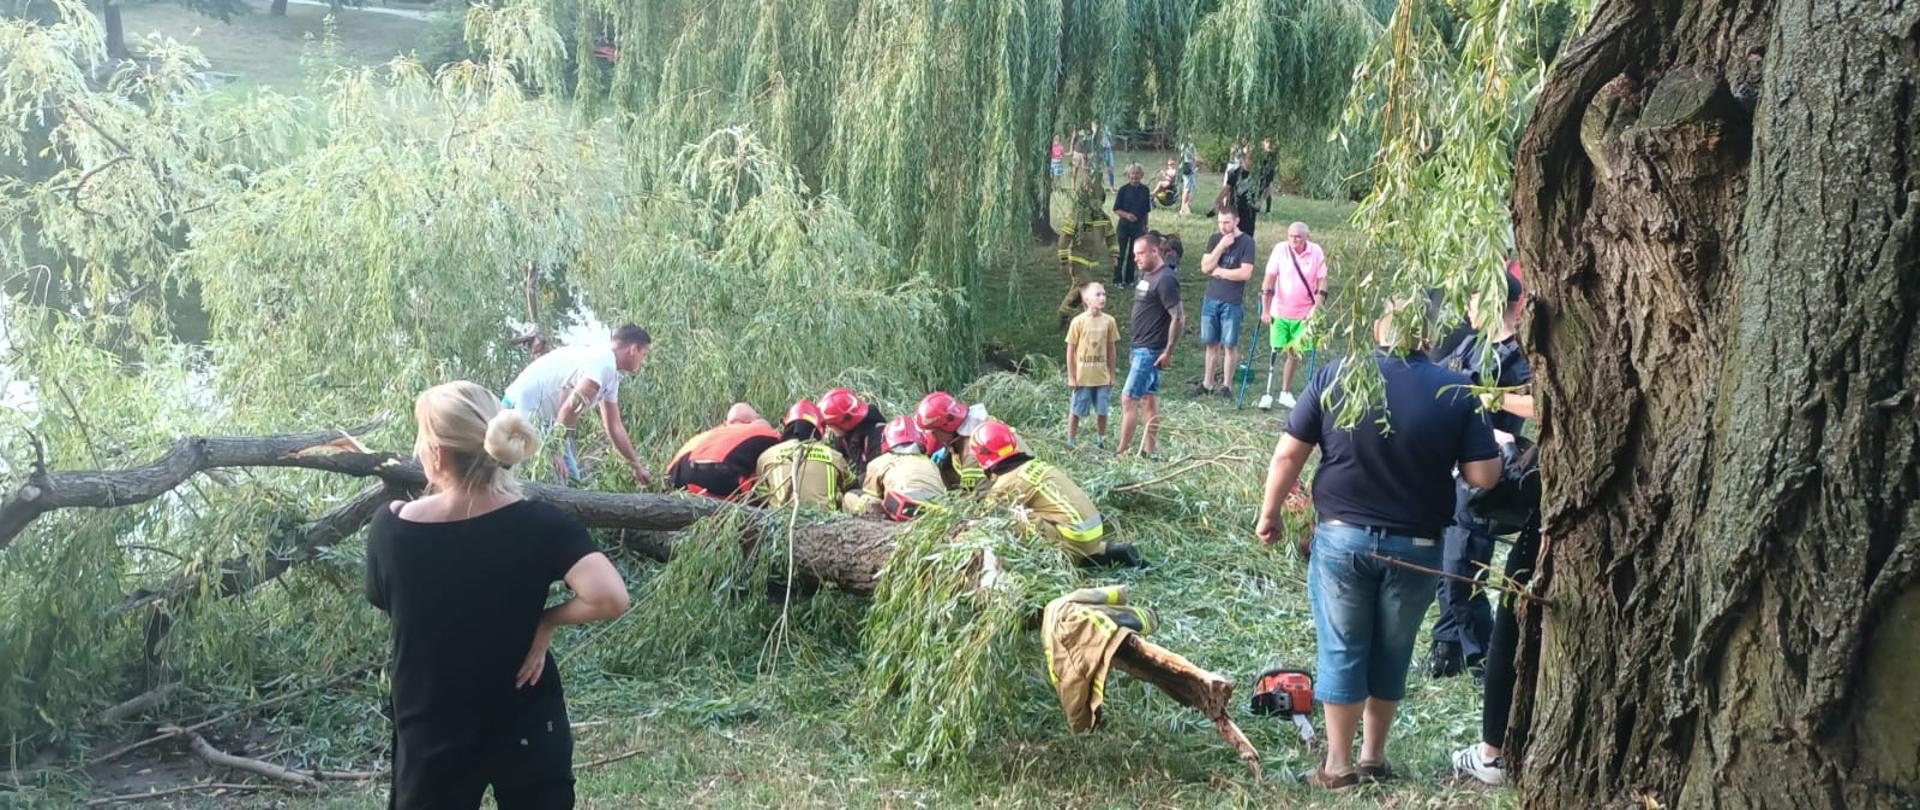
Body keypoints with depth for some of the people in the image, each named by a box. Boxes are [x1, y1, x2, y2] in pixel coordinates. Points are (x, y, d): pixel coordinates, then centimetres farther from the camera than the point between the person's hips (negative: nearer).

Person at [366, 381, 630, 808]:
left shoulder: (389, 528, -13)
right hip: (527, 732, -1)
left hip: (430, 740, 1)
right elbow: (609, 597, -31)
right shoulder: (540, 524, -18)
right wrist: (548, 620, -14)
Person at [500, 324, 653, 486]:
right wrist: (556, 452, -22)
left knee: (571, 477, 9)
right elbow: (572, 407, -25)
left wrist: (637, 466, 21)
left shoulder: (611, 375, 11)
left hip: (545, 416, 11)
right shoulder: (603, 362, -20)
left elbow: (615, 427, 18)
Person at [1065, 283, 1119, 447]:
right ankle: (1070, 441, 18)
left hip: (1102, 376, 3)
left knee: (1102, 410, 10)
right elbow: (1071, 350, -4)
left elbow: (1111, 349, 7)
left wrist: (1111, 375, 8)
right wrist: (1071, 377, -5)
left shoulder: (1109, 321, -1)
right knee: (1076, 410, 6)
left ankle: (1101, 438, 28)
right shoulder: (1078, 321, -9)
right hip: (1082, 376, -3)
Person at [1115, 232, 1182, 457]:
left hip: (1150, 350, -10)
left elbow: (1178, 317, -21)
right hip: (1140, 348, 10)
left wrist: (1169, 352, -19)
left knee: (1128, 398, -9)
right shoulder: (1146, 275, 13)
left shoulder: (1165, 279, -17)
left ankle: (1122, 451, -5)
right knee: (1148, 398, 13)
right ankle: (1151, 449, 20)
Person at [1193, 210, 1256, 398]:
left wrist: (1219, 271, -7)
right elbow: (1205, 267, -2)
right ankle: (1207, 384, 16)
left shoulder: (1246, 242, -6)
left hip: (1232, 303, -4)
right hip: (1211, 300, 4)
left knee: (1230, 345, 2)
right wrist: (1221, 246, -11)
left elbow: (1246, 273, -14)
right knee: (1211, 344, 9)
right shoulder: (1214, 239, 8)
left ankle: (1226, 385, 10)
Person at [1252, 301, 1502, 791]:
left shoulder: (1335, 376, -6)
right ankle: (1374, 757, 29)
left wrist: (1270, 514, 9)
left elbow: (1287, 456, -4)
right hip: (1415, 547, 1)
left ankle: (1338, 765, 17)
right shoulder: (1458, 391, -6)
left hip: (1342, 538, -1)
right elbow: (1484, 476, -6)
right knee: (1391, 655, 17)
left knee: (1342, 651, 10)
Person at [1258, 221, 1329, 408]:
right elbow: (1269, 280, -8)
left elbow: (1321, 284, -1)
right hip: (1279, 312, -1)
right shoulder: (1280, 249, -8)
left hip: (1304, 314, 1)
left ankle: (1286, 393, 17)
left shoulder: (1316, 252, -5)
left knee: (1295, 354, 5)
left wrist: (1315, 309, -9)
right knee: (1275, 352, -3)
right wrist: (1265, 310, -12)